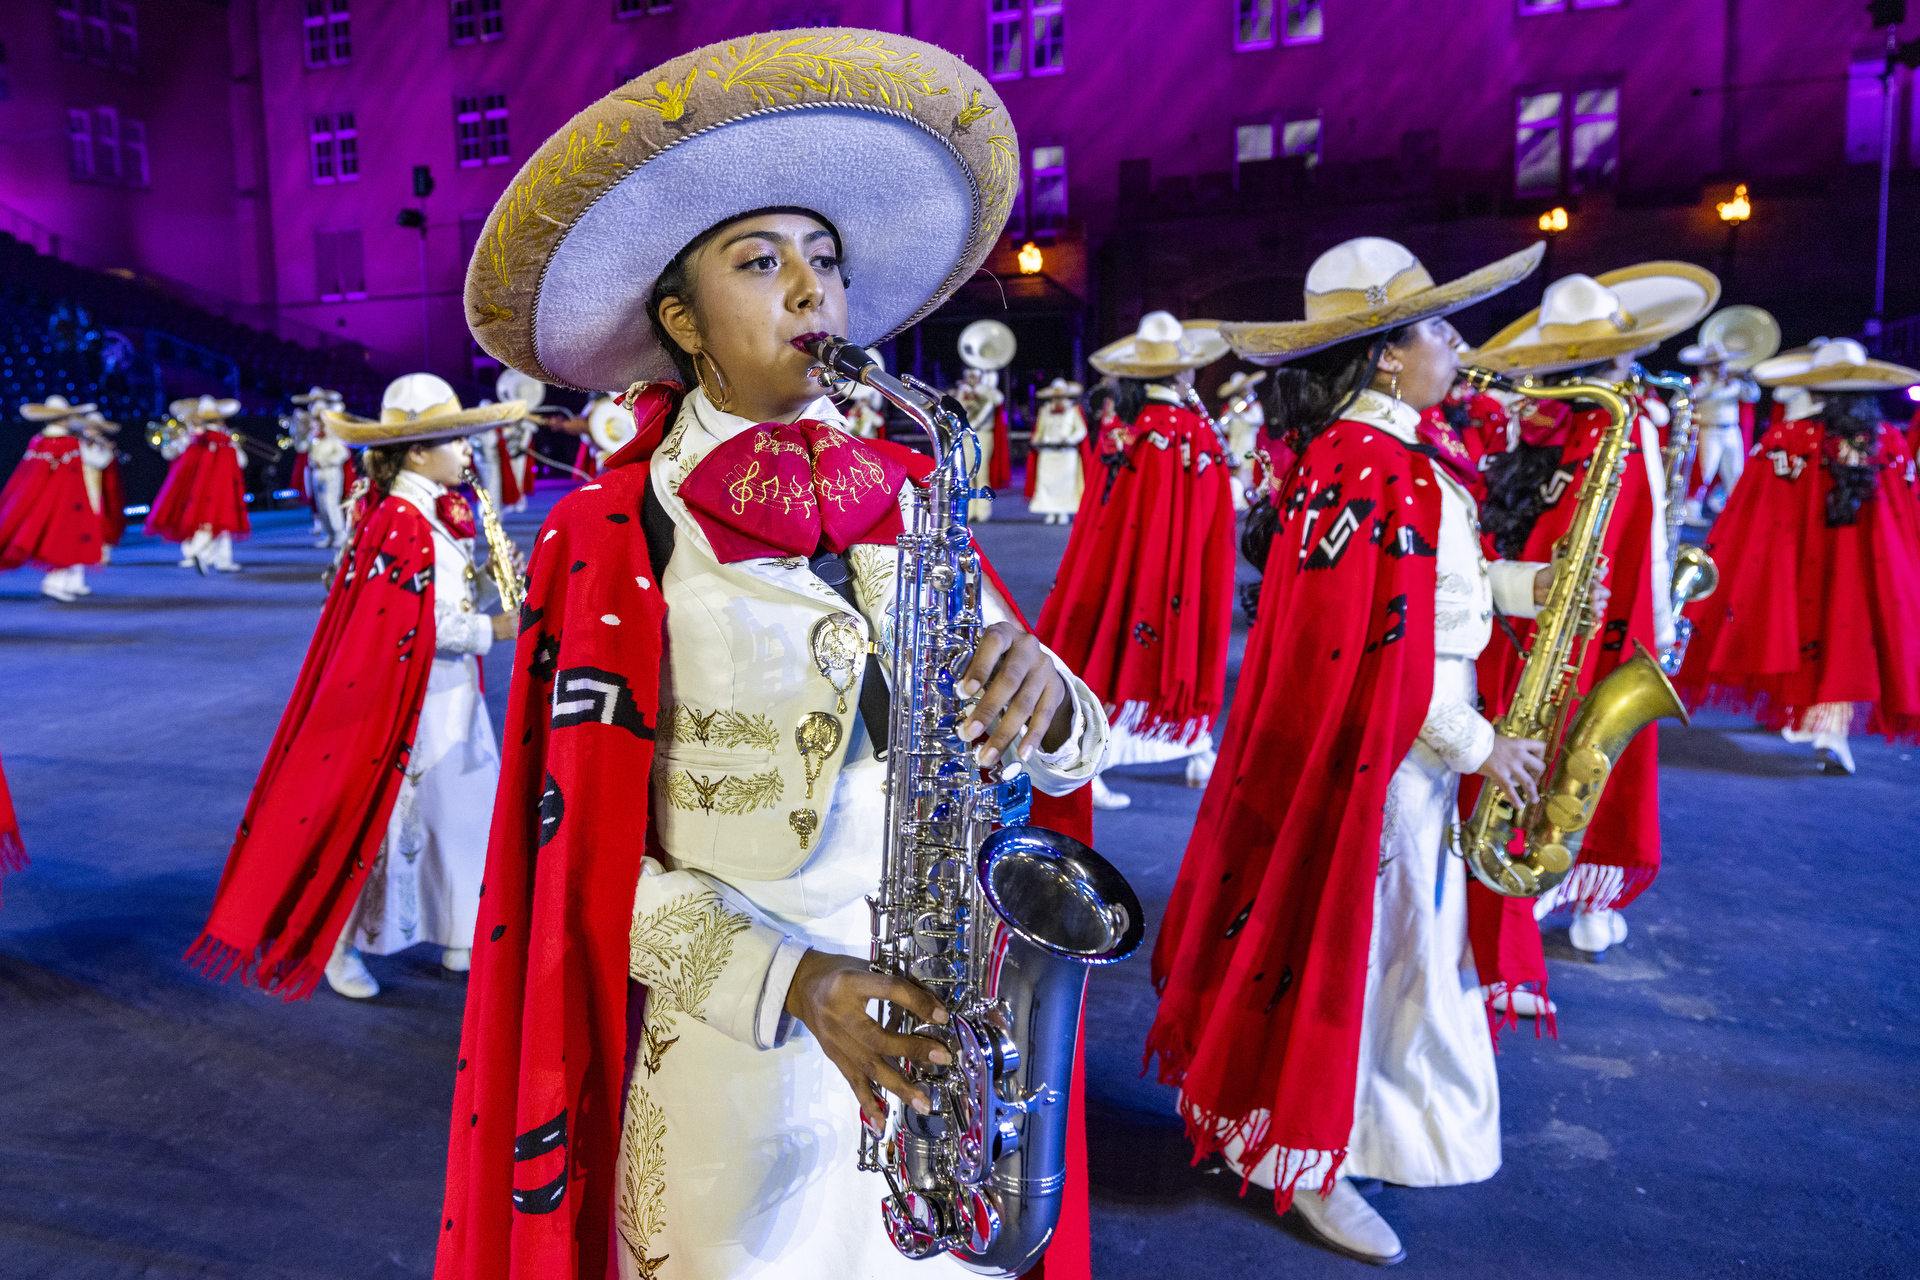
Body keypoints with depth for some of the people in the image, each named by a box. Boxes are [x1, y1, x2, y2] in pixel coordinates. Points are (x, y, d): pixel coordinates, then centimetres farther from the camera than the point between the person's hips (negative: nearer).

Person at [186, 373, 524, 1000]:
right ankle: (337, 944, 21)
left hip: (453, 694, 9)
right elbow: (417, 628, -22)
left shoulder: (442, 515, 10)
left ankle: (458, 938, 28)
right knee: (385, 818, 3)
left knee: (462, 812, 14)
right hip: (406, 699, -9)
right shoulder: (398, 525, -19)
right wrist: (494, 630, -19)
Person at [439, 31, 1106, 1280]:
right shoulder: (614, 535, -9)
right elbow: (589, 857, -10)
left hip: (935, 1035, 4)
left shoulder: (904, 498, 3)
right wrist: (791, 981, -23)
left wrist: (1042, 698, -22)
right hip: (726, 1053, -3)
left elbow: (1065, 743, 1)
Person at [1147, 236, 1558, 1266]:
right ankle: (1307, 1158, 22)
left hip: (1418, 736, 10)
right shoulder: (1361, 466, -21)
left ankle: (1386, 1119, 40)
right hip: (1370, 748, -10)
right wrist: (1475, 744, -17)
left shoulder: (1398, 453, 10)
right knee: (1350, 939, 4)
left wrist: (1522, 584, 1)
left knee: (1411, 936, 20)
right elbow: (1371, 651, -24)